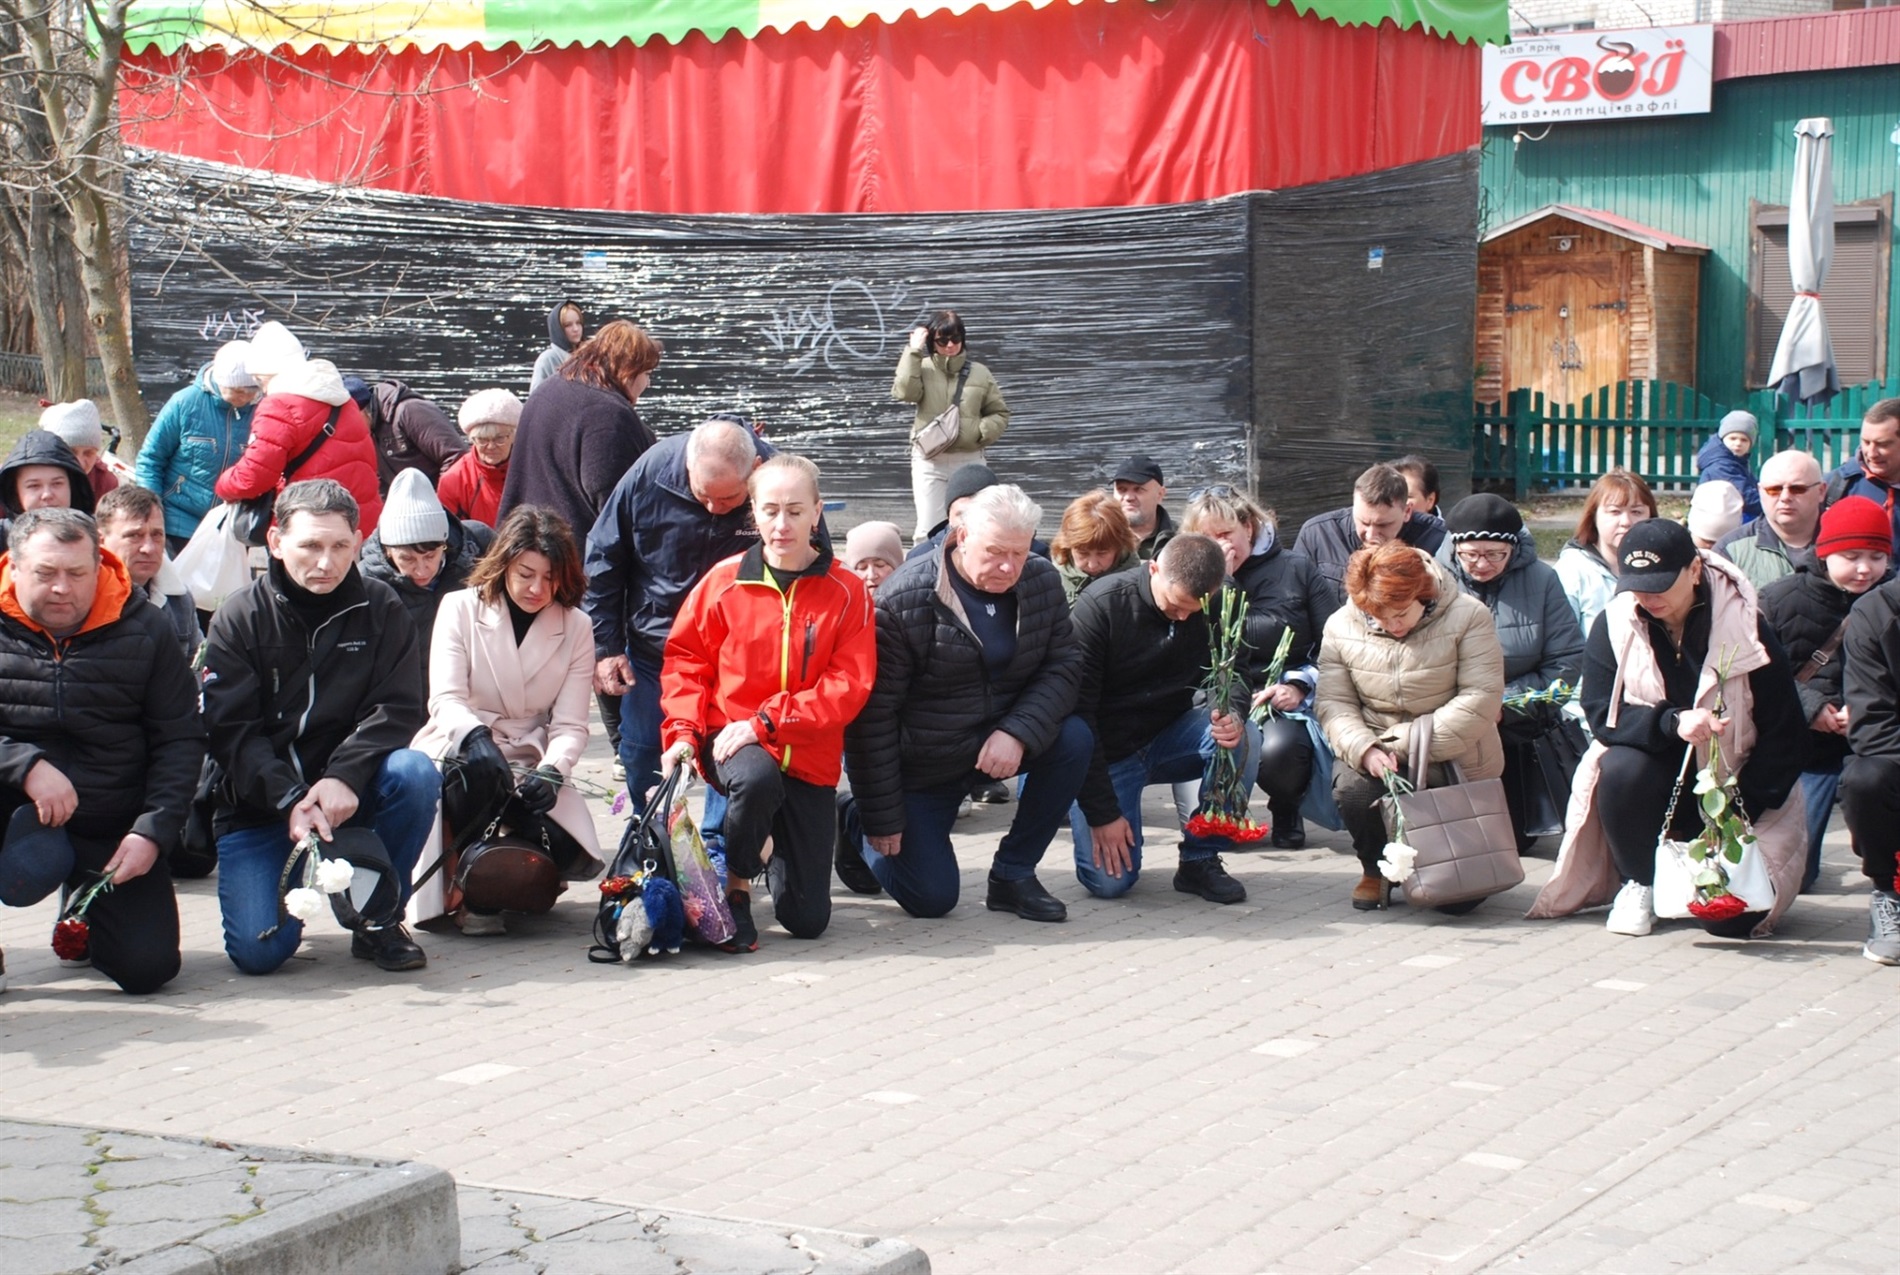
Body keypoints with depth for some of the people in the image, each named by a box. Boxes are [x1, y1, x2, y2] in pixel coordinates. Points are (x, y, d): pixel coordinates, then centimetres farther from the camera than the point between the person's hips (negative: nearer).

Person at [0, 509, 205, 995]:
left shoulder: (143, 631, 1)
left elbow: (179, 740, 0)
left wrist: (152, 831, -12)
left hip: (109, 831, 2)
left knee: (148, 967, -7)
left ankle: (86, 914, 28)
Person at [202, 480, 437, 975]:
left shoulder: (380, 609, -1)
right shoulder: (239, 618, -5)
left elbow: (398, 708, -9)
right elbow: (231, 731, -11)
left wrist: (343, 777, -27)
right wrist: (289, 801, -26)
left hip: (348, 790, 2)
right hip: (258, 804, -1)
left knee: (415, 774, -30)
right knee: (258, 951, -19)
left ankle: (380, 920, -9)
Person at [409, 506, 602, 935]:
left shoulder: (576, 627, 5)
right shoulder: (461, 608, -1)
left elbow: (570, 726, -2)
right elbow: (445, 700, -13)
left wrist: (550, 771, -25)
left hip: (528, 766, 3)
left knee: (572, 854, -24)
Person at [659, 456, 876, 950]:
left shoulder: (846, 593, -5)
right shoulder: (725, 581, -3)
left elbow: (849, 685, -11)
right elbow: (685, 659, 5)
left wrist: (766, 722, -19)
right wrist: (682, 731, -10)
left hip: (810, 760, 1)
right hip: (732, 743, -1)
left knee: (807, 920, 0)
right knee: (758, 779, -41)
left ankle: (775, 845, 36)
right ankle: (736, 887, -10)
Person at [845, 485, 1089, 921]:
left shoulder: (1043, 582, -7)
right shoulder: (903, 601, -23)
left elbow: (1062, 667, -8)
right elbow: (872, 713, -20)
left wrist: (1018, 733, -29)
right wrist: (882, 819, -18)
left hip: (999, 741, 5)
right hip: (921, 763, -5)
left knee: (1073, 739, -23)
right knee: (932, 898, -9)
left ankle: (1013, 876, -7)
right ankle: (860, 834, 23)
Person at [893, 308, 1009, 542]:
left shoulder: (979, 373, 5)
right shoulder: (923, 369, 1)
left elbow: (1000, 413, 11)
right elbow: (904, 391, -18)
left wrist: (981, 432, -9)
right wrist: (914, 351, -14)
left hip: (969, 459, 2)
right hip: (929, 460, -1)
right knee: (929, 529, -3)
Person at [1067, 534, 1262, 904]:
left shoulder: (1214, 609, -9)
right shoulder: (1100, 606, -21)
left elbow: (1231, 676, -2)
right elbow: (1076, 711, -20)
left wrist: (1232, 714, -30)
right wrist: (1102, 812, -22)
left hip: (1169, 739, 4)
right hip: (1107, 752, -4)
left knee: (1245, 738, -26)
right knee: (1110, 881, -18)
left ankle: (1201, 860, -9)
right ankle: (1080, 810, 17)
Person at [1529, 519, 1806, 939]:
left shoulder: (1747, 631, -10)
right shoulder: (1612, 626, -7)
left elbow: (1783, 733, -7)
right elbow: (1602, 714, -15)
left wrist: (1741, 813, -15)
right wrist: (1672, 722, -34)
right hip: (1655, 775, 1)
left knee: (1732, 916, -20)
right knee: (1621, 768, -34)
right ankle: (1639, 883, -6)